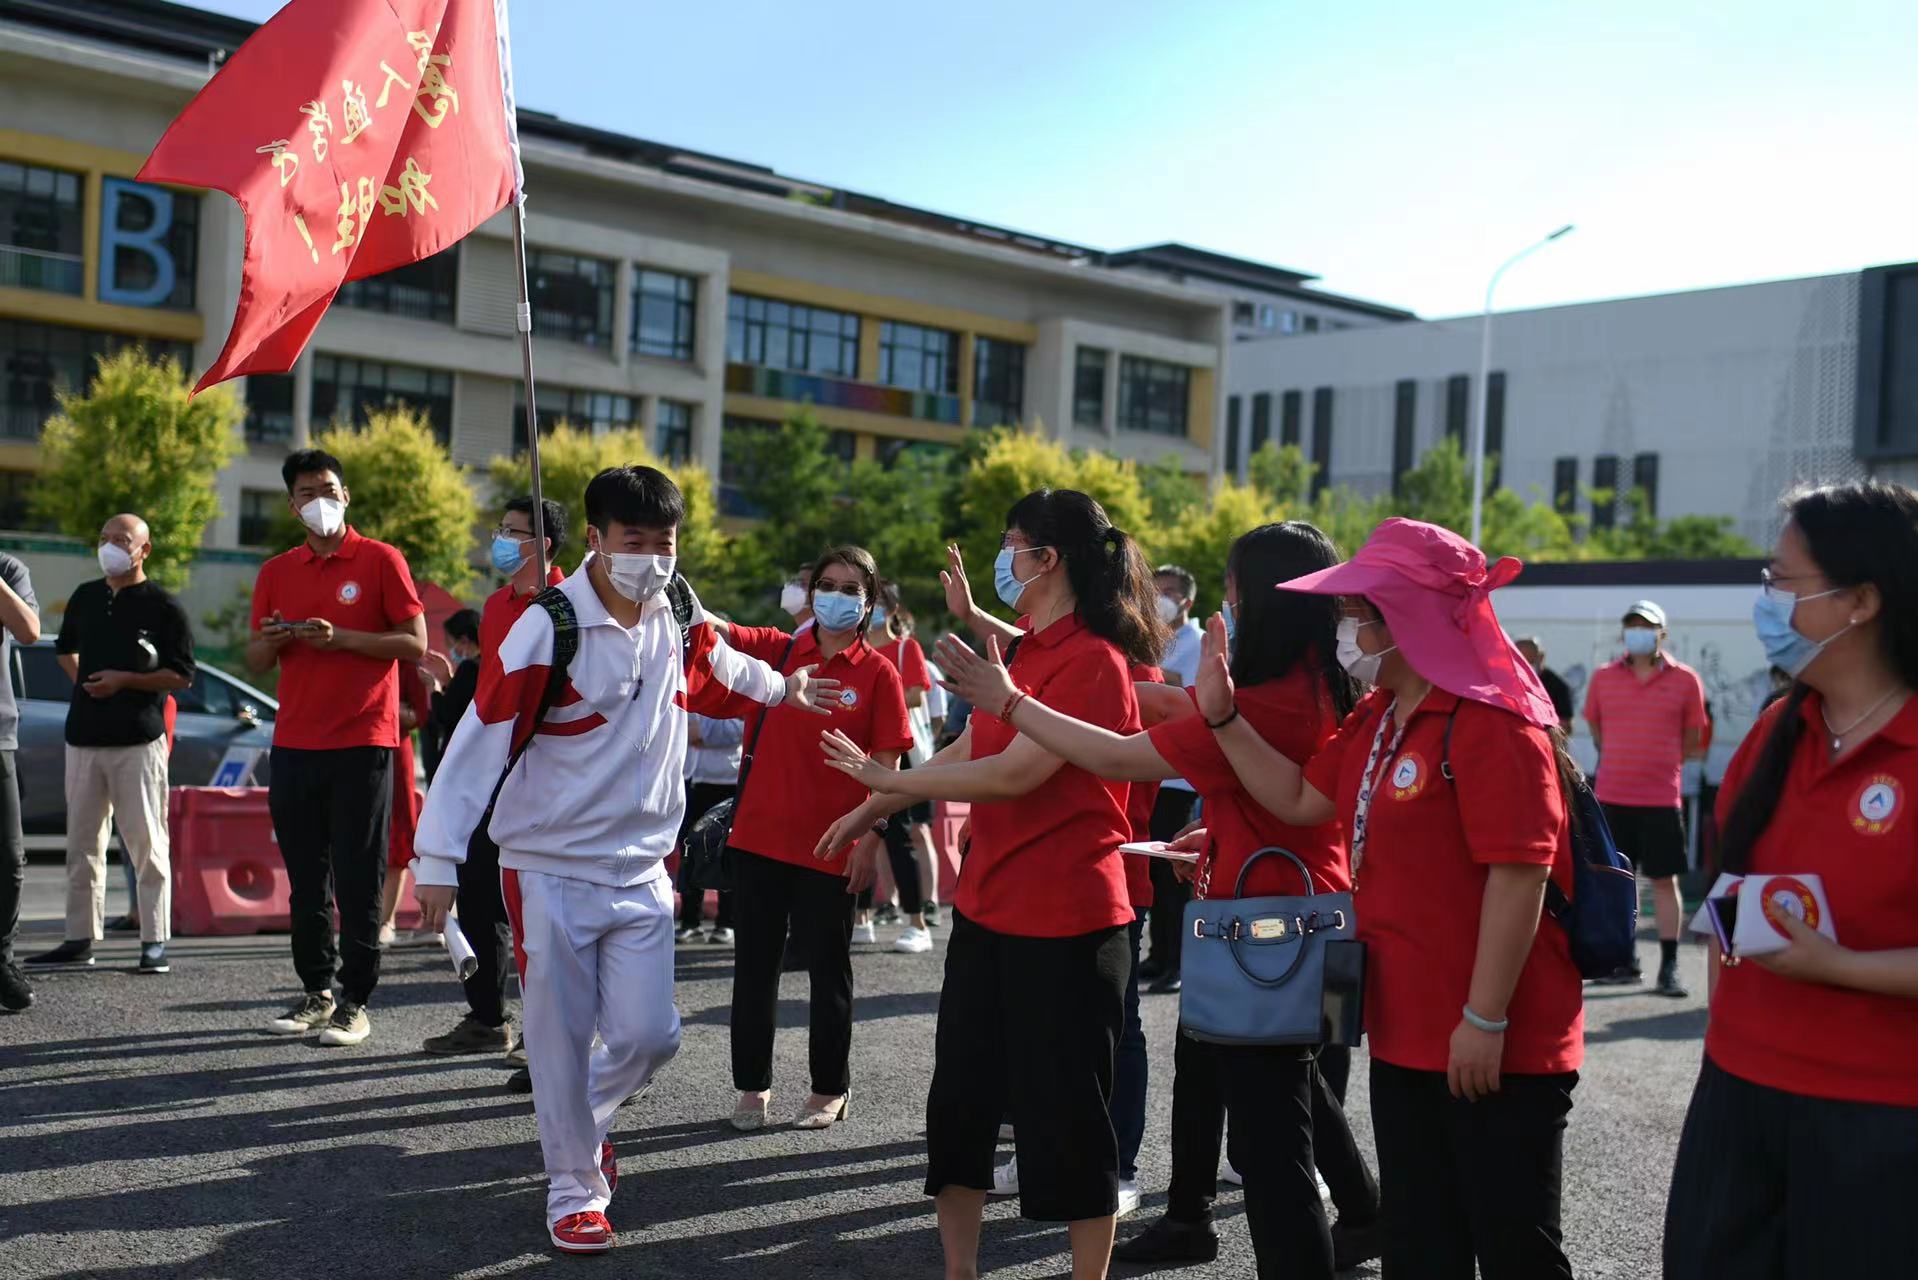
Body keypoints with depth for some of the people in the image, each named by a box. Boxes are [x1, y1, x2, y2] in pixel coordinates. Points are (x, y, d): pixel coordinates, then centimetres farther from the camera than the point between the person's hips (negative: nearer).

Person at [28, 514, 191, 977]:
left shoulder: (162, 605, -3)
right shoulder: (84, 597, 14)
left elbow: (182, 675, -6)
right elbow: (65, 649, 32)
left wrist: (124, 680, -15)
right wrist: (83, 684, 15)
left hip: (138, 740, -6)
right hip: (83, 737, 6)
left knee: (147, 844, -5)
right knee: (82, 844, 10)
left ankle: (154, 942, -2)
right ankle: (80, 939, 18)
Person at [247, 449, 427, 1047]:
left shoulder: (381, 560, 0)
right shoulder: (276, 572, 13)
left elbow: (415, 643, -6)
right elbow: (255, 658, 16)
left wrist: (340, 638, -16)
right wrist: (273, 640, -7)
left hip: (361, 740, -5)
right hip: (294, 742, 5)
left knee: (358, 880, -2)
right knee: (306, 880, 9)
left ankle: (356, 1002, 4)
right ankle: (316, 992, 19)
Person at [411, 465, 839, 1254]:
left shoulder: (679, 613, 0)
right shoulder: (548, 628, -18)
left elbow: (715, 665, 25)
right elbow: (480, 739, -17)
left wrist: (781, 688, 38)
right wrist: (438, 859, -18)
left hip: (642, 869, 5)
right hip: (552, 869, -5)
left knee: (649, 1034, 4)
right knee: (562, 1038, 3)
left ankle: (578, 1119, 34)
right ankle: (574, 1188, 21)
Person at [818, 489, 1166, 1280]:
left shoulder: (1093, 660, -17)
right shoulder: (1028, 651, 13)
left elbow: (1014, 773, -23)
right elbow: (968, 749, 19)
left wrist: (886, 780, -15)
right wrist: (871, 812, 18)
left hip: (1064, 920, -9)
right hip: (987, 908, 9)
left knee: (1066, 1113, 2)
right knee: (960, 1098, 15)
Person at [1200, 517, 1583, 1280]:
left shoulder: (1492, 724, -18)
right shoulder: (1376, 722, 10)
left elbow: (1519, 874, -22)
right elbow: (1301, 800, 19)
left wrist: (1486, 1021, -23)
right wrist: (1222, 716, 10)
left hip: (1495, 1046, -9)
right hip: (1405, 1034, 9)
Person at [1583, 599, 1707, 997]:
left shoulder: (1685, 680, -1)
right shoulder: (1603, 678, 4)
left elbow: (1692, 741, 9)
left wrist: (1658, 764, 11)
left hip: (1662, 799, -2)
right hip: (1612, 798, 2)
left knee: (1664, 881, -1)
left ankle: (1669, 968, 5)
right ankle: (1624, 963, 16)